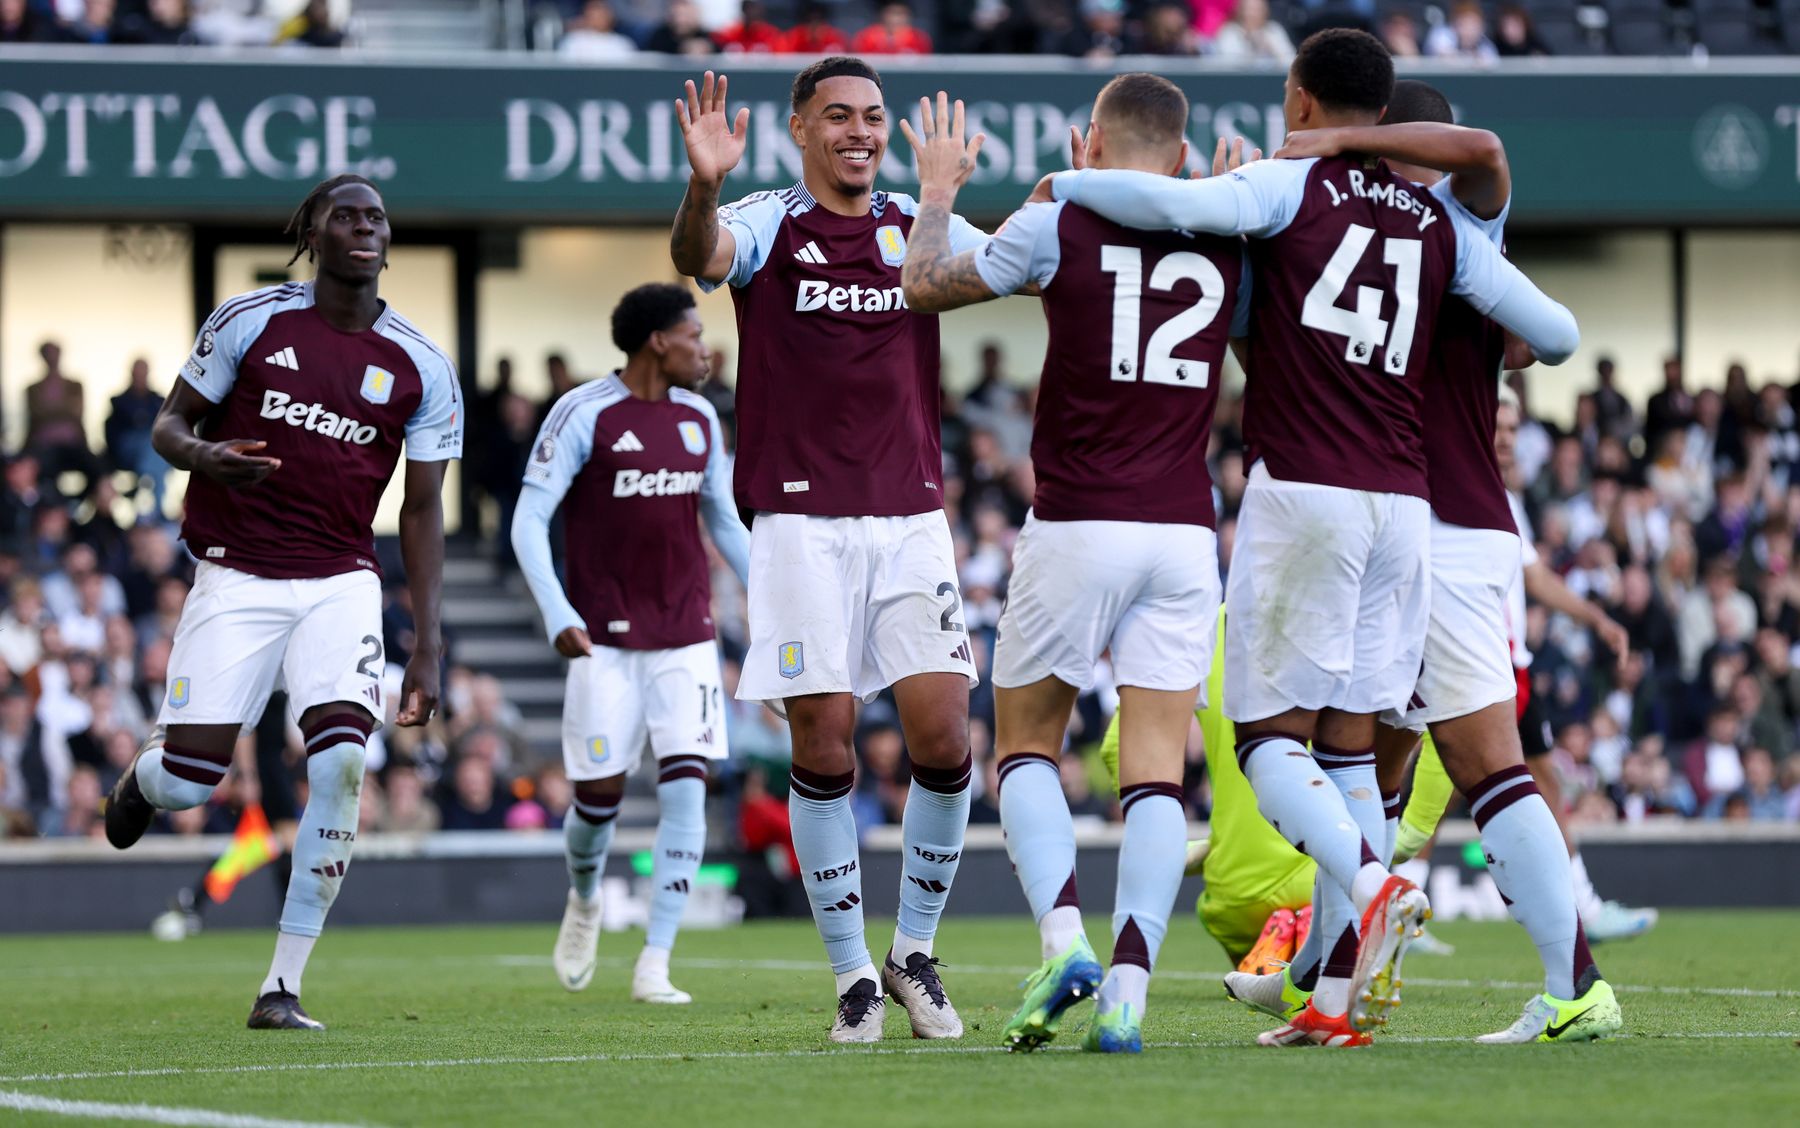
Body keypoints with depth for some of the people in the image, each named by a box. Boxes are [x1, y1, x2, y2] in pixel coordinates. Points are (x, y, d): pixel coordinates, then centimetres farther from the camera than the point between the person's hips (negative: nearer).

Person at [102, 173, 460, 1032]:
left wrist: (427, 646, 1)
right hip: (236, 577, -1)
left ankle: (282, 987, -13)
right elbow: (169, 425, 5)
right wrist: (206, 457, -20)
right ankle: (143, 777, 35)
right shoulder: (252, 322, -2)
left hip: (340, 583, 1)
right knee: (189, 782, -8)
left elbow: (422, 510, 6)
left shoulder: (420, 370, 2)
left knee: (340, 761, -20)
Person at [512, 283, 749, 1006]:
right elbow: (528, 520, -10)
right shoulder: (585, 415, -8)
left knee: (686, 789, -10)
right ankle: (584, 901, 33)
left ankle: (654, 965, -9)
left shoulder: (700, 419, 10)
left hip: (686, 638, 4)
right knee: (599, 796, -1)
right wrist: (558, 616, -22)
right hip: (607, 641, -4)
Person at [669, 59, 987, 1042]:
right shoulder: (767, 225, -1)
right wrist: (702, 185, -45)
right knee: (822, 746, -6)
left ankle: (914, 952, 11)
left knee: (943, 736, -7)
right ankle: (852, 974, 6)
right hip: (802, 520, -3)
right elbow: (696, 254, -22)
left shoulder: (918, 228, 11)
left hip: (911, 513, 3)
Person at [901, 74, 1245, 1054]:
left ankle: (1063, 938, -9)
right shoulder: (1227, 245, 6)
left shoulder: (1060, 226, -3)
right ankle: (1126, 991, -10)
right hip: (1183, 531, 3)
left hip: (1076, 528, -3)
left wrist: (938, 190, 27)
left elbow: (926, 285, 10)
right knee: (1156, 770, 2)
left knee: (1025, 745, 12)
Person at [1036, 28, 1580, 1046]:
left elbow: (1178, 205, -19)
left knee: (1270, 728, 1)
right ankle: (1340, 998, 2)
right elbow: (1558, 334, 13)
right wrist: (1517, 347, 37)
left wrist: (1068, 185, -2)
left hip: (1303, 492, -5)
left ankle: (1372, 886, -25)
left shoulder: (1291, 186, 0)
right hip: (1405, 498, 5)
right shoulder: (1440, 223, 13)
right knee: (1352, 741, 7)